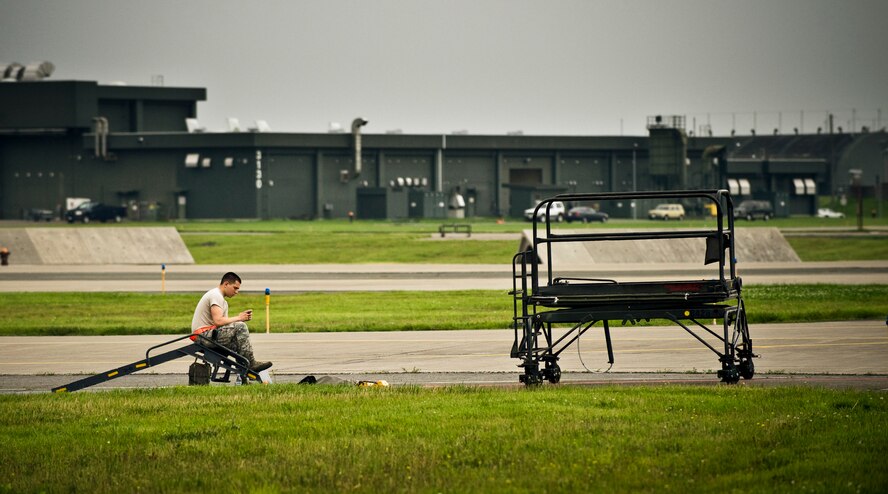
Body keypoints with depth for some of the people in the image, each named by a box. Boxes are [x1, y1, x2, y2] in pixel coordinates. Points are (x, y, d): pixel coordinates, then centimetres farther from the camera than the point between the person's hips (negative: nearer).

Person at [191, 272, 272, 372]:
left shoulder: (222, 301, 23)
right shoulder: (216, 295, -12)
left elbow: (224, 322, 12)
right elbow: (218, 321, -24)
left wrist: (241, 317, 0)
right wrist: (238, 318, -12)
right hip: (203, 334, -11)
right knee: (240, 327, -20)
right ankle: (250, 363, -17)